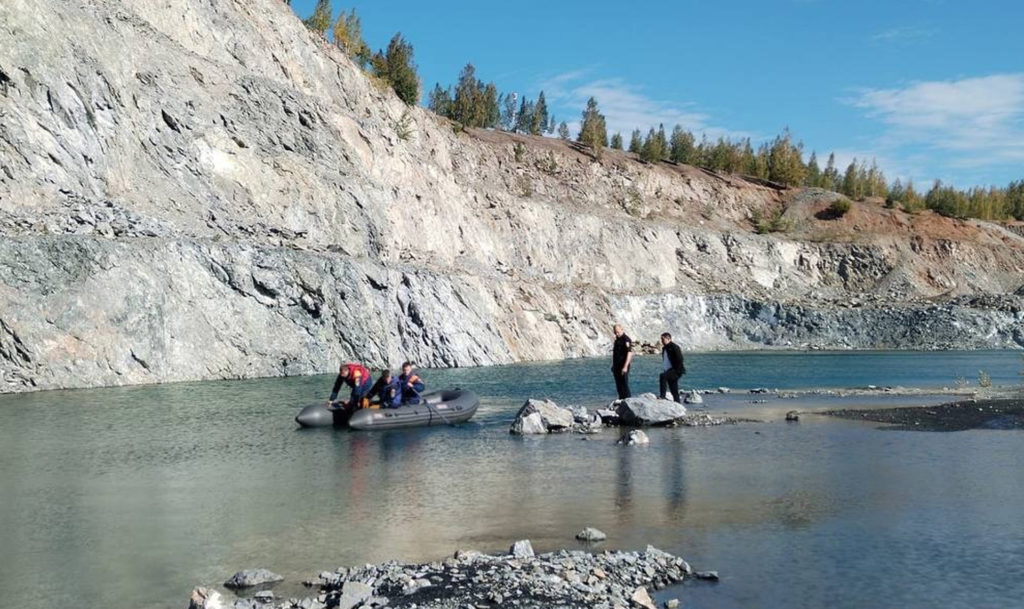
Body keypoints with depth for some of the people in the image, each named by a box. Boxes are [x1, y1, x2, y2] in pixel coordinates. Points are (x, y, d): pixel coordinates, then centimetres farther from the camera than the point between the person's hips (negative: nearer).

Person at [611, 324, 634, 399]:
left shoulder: (626, 340, -13)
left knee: (624, 384, -9)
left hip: (623, 367, -9)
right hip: (617, 366, 9)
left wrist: (625, 367, -25)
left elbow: (629, 353, -19)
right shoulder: (617, 339, 15)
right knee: (619, 385, 11)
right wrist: (613, 365, 22)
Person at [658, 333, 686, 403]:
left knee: (662, 376, -31)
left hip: (676, 370, -9)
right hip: (669, 371, 9)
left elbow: (680, 359, -16)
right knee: (674, 390, 9)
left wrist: (677, 370, -19)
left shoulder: (674, 347, -11)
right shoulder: (664, 348, 16)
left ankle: (662, 396, -30)